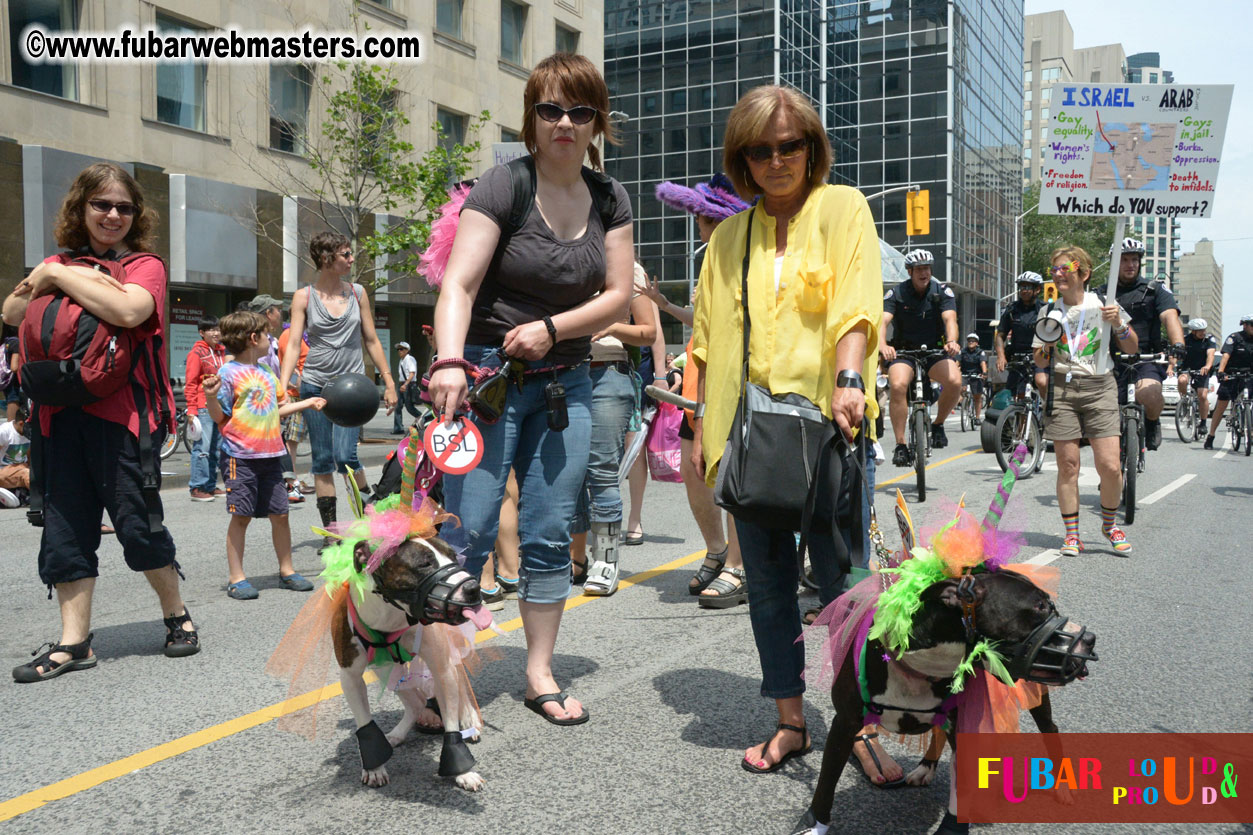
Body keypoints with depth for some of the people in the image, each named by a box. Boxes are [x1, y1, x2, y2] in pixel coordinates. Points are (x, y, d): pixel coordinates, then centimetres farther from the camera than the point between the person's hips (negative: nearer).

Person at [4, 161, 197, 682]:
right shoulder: (63, 263, 16)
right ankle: (74, 643, 12)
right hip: (62, 414, 5)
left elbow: (128, 311, -21)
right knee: (65, 528, 5)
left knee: (137, 525, -3)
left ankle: (176, 615, 18)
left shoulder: (145, 264, 1)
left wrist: (58, 275, -12)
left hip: (123, 412, -5)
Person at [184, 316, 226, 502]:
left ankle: (210, 486, 18)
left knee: (216, 448, 11)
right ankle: (197, 488, -3)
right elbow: (190, 383, -8)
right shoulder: (197, 352, -4)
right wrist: (191, 409, -14)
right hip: (204, 407, -7)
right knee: (202, 447, -8)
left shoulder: (222, 351, 15)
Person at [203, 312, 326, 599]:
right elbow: (219, 417, -7)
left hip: (270, 454, 6)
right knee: (241, 516, -1)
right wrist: (211, 396, -25)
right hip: (240, 456, -6)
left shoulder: (267, 371, 15)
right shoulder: (229, 373, -7)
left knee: (280, 513, 9)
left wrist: (308, 403, 28)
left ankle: (286, 570, 21)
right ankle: (236, 578, 8)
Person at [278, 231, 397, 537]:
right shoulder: (304, 297, 0)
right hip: (314, 385, 0)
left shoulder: (357, 292, 5)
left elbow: (371, 341, 10)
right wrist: (282, 387, -18)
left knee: (345, 455, -13)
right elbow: (293, 344, -6)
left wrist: (389, 382, 7)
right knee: (322, 460, 4)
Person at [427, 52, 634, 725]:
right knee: (467, 531, -8)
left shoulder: (609, 200, 7)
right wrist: (449, 360, -36)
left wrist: (552, 328, -11)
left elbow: (618, 294, 4)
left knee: (549, 535, 6)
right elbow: (459, 284, -19)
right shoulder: (501, 187, -9)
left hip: (564, 383, 4)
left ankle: (540, 675, 18)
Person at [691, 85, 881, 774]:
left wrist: (847, 381, -27)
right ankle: (790, 722, 22)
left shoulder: (842, 208, 4)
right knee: (767, 581, 9)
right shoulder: (729, 235, 17)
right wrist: (702, 427, 11)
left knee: (839, 576, -4)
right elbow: (709, 338, 17)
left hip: (826, 422, -4)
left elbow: (856, 304, -10)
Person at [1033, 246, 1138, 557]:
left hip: (1099, 388, -1)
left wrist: (1118, 324, -9)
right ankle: (1071, 534, 12)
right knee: (1067, 466, 0)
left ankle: (1109, 523, 17)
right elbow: (1039, 362, 11)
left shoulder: (1103, 304, 3)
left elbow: (1131, 349, 8)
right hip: (1061, 388, 1)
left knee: (1110, 467, -9)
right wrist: (1046, 347, -10)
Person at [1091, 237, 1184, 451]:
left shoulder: (1155, 290, 9)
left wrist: (1177, 346, -26)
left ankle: (1152, 422, 4)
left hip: (1146, 360, -2)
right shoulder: (1101, 294, 15)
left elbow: (1170, 317, -6)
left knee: (1149, 395, -32)